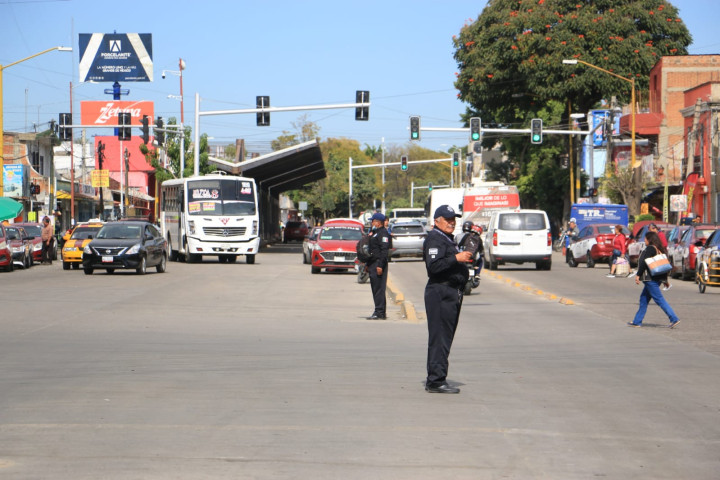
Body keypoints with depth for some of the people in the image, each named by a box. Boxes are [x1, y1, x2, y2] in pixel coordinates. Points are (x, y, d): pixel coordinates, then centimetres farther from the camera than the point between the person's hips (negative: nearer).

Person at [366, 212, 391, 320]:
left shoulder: (383, 233, -11)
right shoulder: (374, 232, 21)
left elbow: (384, 250, -19)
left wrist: (380, 265, -24)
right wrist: (367, 264, 22)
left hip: (379, 264, -10)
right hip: (372, 264, 10)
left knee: (379, 289, -10)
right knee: (375, 289, 11)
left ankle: (379, 313, -11)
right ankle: (379, 312, 15)